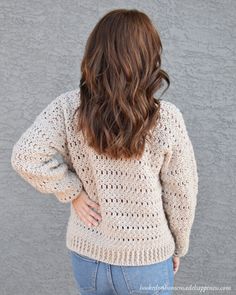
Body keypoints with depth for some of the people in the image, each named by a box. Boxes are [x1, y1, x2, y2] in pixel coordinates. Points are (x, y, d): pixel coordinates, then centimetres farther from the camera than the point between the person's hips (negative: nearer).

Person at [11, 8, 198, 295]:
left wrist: (72, 193, -10)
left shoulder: (68, 107, -15)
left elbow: (25, 157, -22)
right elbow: (180, 196, -10)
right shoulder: (167, 118, -20)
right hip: (145, 260, -2)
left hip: (85, 254, 2)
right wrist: (178, 246, 6)